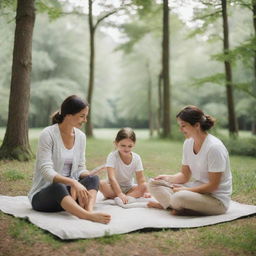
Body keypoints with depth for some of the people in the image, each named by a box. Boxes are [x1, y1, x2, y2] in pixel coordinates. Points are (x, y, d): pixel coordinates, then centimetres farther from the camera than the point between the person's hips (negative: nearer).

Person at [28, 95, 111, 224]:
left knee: (93, 179, -20)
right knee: (58, 187, -38)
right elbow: (46, 171, -24)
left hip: (68, 191, 6)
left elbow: (80, 167, 6)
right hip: (42, 195, -5)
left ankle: (89, 210, -46)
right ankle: (88, 216, -55)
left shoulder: (81, 136, 3)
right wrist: (73, 182, -38)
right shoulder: (48, 134, -16)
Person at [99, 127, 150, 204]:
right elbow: (112, 178, -30)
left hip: (128, 188, 3)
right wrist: (120, 194, -41)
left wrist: (145, 192, -28)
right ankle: (133, 196, -29)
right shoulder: (112, 156, -20)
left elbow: (140, 179, -9)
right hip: (114, 187, -3)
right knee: (101, 184, -32)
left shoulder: (136, 158, -9)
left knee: (144, 186, -22)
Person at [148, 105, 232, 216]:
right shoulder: (188, 143, 3)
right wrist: (168, 178, -11)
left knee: (179, 197, -37)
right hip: (196, 188, 8)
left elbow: (213, 185, -19)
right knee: (154, 183, 1)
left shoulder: (214, 147, -21)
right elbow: (185, 175, 8)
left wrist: (186, 189, -20)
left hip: (217, 199, -8)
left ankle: (166, 203, -7)